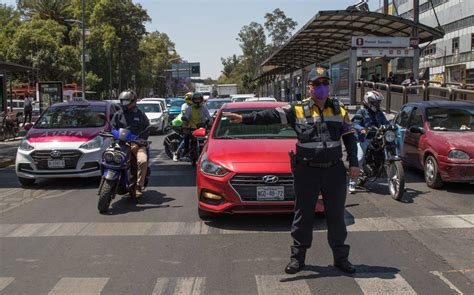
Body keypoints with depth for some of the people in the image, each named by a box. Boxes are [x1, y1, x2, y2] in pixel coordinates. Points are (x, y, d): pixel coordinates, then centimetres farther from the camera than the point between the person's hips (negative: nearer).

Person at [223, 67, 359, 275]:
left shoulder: (339, 110, 7)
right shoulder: (297, 110, -3)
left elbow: (349, 138, 13)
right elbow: (271, 116, -13)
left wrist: (353, 163, 4)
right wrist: (244, 118, -25)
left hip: (334, 171, 2)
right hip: (307, 171, -2)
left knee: (336, 217, 12)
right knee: (303, 216, 6)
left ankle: (341, 257, 25)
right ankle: (297, 257, 19)